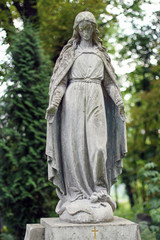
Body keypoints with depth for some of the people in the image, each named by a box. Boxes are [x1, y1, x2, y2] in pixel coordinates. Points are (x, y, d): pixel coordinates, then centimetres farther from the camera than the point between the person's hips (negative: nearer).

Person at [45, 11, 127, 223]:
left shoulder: (101, 53, 19)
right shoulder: (70, 52, 13)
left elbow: (109, 80, 17)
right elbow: (60, 79, 5)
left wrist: (119, 101, 2)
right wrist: (53, 102, -11)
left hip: (96, 100, 2)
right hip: (74, 99, -1)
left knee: (97, 145, -10)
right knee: (74, 144, -8)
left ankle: (99, 194, -4)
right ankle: (76, 194, -4)